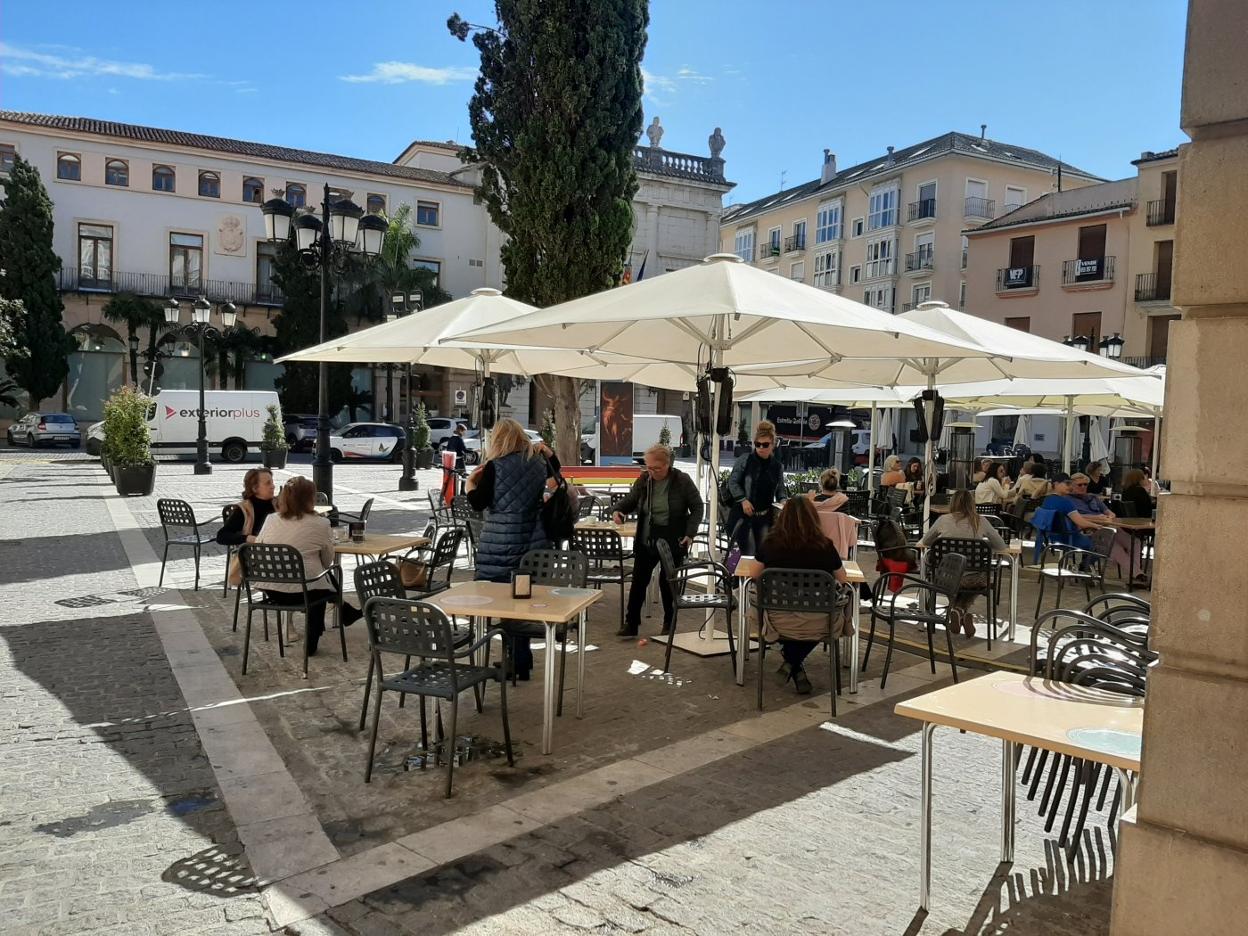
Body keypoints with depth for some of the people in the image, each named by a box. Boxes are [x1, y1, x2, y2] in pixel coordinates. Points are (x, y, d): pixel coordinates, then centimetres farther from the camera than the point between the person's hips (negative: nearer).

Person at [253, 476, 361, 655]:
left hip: (270, 591, 5)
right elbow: (328, 561, 1)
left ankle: (348, 613, 44)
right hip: (301, 591, -5)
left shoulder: (271, 520, 0)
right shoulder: (320, 524, -10)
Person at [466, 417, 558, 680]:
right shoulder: (537, 461, 6)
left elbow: (478, 503, -11)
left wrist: (469, 485, 5)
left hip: (502, 543, -6)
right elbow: (554, 472, 27)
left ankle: (517, 662, 6)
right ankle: (522, 661, 23)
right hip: (533, 540, 6)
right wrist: (547, 451, 28)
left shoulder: (495, 467, -11)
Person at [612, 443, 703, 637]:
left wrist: (690, 534, -12)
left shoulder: (682, 481, -9)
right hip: (646, 540, 4)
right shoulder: (644, 480, 0)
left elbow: (697, 507, -3)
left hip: (673, 541, -3)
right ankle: (631, 623, 11)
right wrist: (619, 510, -13)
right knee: (639, 580, 3)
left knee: (667, 581, 4)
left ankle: (669, 624, 22)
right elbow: (630, 500, 9)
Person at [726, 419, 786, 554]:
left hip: (765, 516, 4)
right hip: (744, 514, -4)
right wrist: (743, 500, -12)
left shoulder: (777, 466, 8)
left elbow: (780, 490, 16)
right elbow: (733, 482, -1)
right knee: (749, 553, -8)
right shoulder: (745, 460, -3)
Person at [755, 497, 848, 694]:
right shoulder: (824, 546, -10)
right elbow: (842, 578, 7)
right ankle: (795, 663, 25)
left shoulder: (770, 544, -7)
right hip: (818, 625, -1)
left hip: (779, 622, 2)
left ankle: (793, 663, 24)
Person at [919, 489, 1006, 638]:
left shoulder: (943, 520, 0)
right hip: (975, 580, 0)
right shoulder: (980, 522, 0)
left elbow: (924, 542, 15)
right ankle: (964, 611, 14)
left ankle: (957, 610, 13)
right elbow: (1001, 546, 9)